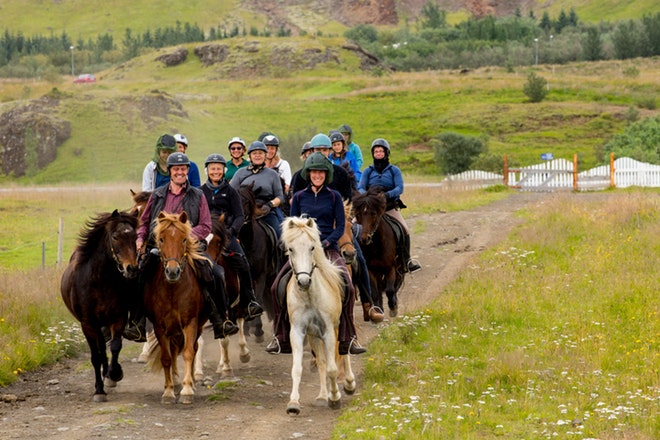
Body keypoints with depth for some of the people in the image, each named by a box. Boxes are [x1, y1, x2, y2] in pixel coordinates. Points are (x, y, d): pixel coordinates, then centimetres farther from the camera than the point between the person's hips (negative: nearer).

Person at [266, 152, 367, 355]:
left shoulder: (334, 197, 6)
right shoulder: (299, 197, 10)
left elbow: (340, 226, 3)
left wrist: (326, 242, -13)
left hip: (329, 248, -2)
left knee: (347, 288, -23)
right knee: (277, 288, -12)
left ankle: (348, 339, -13)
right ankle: (281, 338, 2)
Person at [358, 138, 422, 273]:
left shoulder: (394, 170, 7)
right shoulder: (368, 171, 10)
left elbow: (400, 188, -6)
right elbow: (360, 188, 1)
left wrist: (388, 194, -26)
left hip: (390, 208, -1)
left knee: (405, 230, -15)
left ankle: (406, 260, -3)